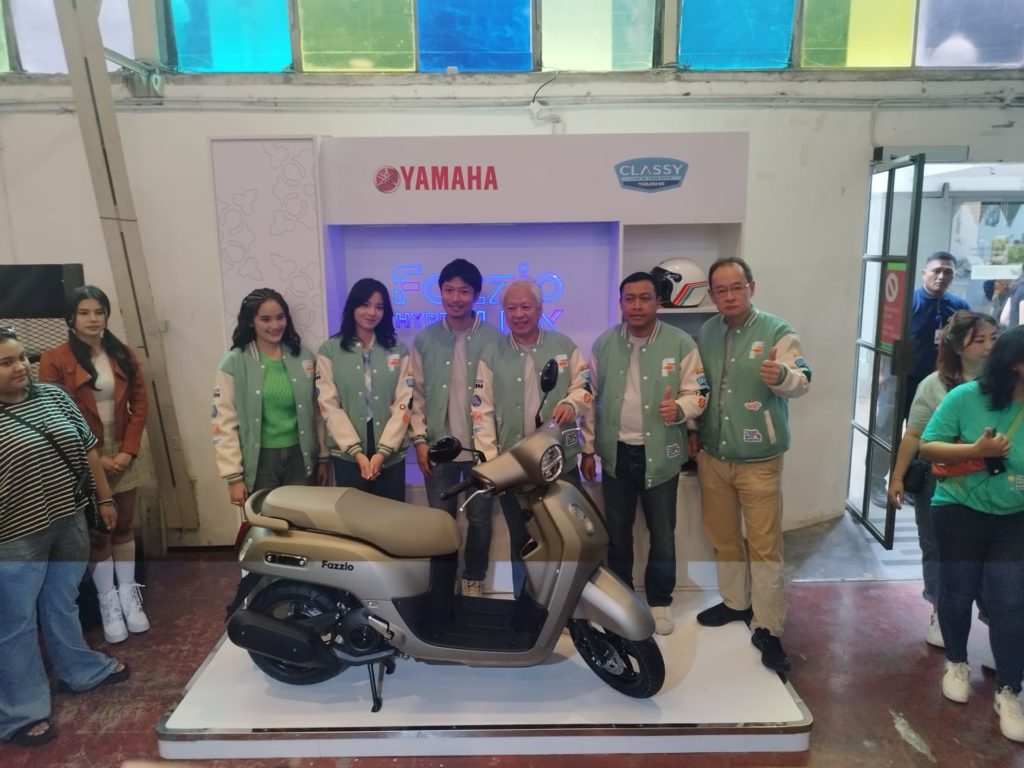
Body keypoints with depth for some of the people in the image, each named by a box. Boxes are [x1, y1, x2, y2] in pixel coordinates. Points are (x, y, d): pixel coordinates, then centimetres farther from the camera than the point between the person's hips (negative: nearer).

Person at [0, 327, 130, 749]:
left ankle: (81, 670, 42)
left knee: (63, 604, 24)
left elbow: (87, 448, 9)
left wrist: (104, 498, 11)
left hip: (68, 523, 6)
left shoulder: (54, 396, 2)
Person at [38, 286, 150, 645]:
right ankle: (108, 601, 19)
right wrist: (94, 458, -13)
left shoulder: (123, 356, 4)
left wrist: (128, 451, -7)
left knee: (124, 526, 12)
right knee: (97, 532, 7)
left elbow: (140, 404, 3)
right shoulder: (54, 360, -8)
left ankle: (128, 595, 24)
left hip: (123, 458, 3)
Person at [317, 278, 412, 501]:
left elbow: (403, 403, -1)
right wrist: (357, 451, -13)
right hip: (347, 455, -1)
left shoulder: (398, 350, 5)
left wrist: (383, 451, -11)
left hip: (390, 454, 1)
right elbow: (329, 406, -5)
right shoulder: (329, 351, 1)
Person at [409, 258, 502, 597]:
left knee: (480, 518, 10)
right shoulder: (424, 339, 2)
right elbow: (417, 392, 4)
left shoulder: (493, 339, -4)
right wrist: (419, 438, -2)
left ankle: (473, 579, 30)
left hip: (481, 446, -1)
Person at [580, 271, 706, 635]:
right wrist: (588, 448, 6)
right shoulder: (603, 344, 1)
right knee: (617, 531, 15)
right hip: (616, 452, 2)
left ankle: (659, 601, 30)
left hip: (660, 453, -2)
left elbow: (696, 394, -5)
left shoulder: (681, 343, -8)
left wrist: (678, 409, -28)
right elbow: (592, 398, 5)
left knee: (662, 533, 10)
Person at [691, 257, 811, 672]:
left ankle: (767, 629, 12)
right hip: (712, 457, 5)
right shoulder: (706, 332, 6)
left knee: (765, 546, 0)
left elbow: (802, 380, -18)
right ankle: (735, 602, 36)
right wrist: (693, 429, 10)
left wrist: (781, 376, -40)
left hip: (759, 461, -5)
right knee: (723, 538, 18)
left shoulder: (777, 331, -9)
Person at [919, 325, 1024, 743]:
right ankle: (957, 664, 35)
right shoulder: (966, 397, -14)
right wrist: (977, 450, -24)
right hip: (960, 511, -1)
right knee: (957, 593, 10)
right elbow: (927, 447, -11)